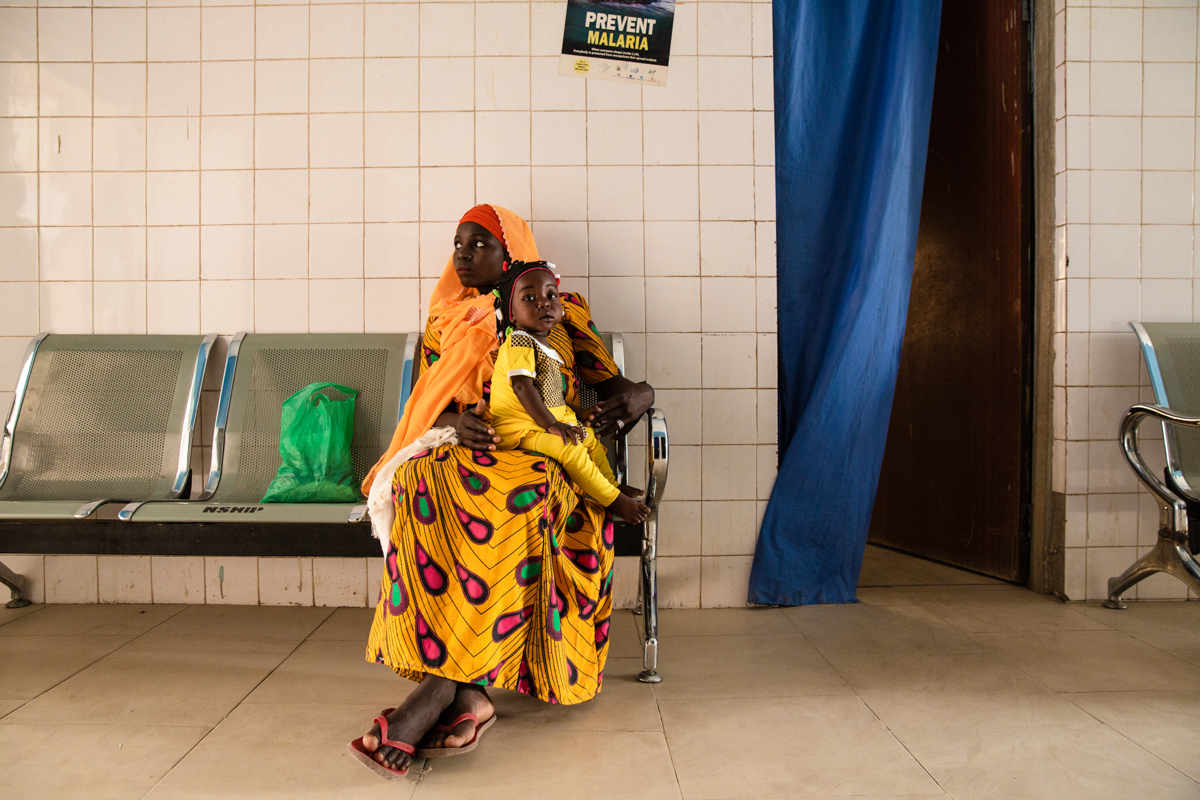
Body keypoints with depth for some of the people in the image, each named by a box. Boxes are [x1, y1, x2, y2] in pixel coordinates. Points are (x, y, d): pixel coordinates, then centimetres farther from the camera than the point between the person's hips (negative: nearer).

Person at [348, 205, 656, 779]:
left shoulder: (559, 313, 16)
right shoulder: (445, 323, 23)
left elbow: (629, 388, 13)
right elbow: (429, 402, 11)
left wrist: (633, 399, -13)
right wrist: (455, 423, -13)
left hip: (543, 458, -2)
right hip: (462, 453, 2)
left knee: (519, 496, -39)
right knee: (421, 483, -35)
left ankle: (435, 692, -39)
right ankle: (468, 696, -39)